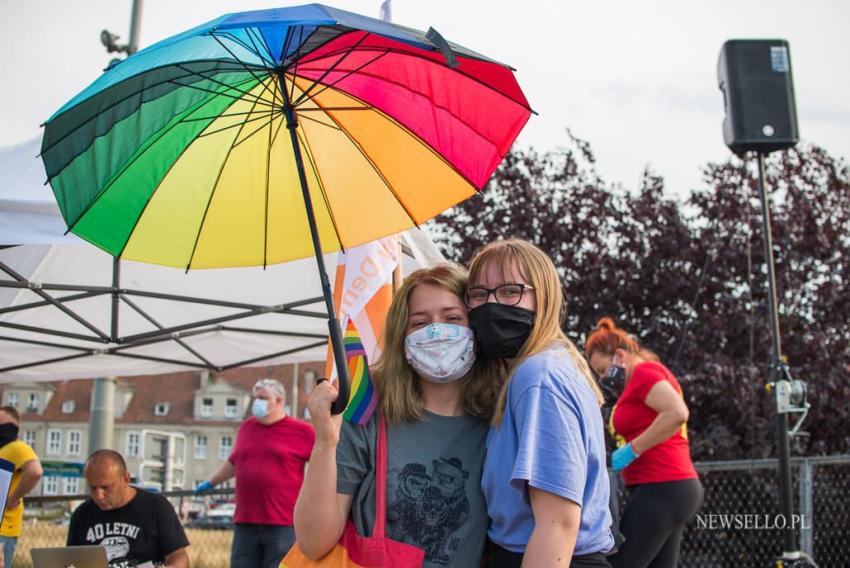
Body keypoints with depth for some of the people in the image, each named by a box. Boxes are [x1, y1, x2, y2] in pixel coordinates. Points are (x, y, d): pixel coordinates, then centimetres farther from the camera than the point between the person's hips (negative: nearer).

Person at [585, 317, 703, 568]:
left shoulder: (644, 371, -8)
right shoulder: (646, 376, 22)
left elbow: (677, 413, -24)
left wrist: (631, 450, -19)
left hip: (661, 490, -10)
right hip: (669, 488, 10)